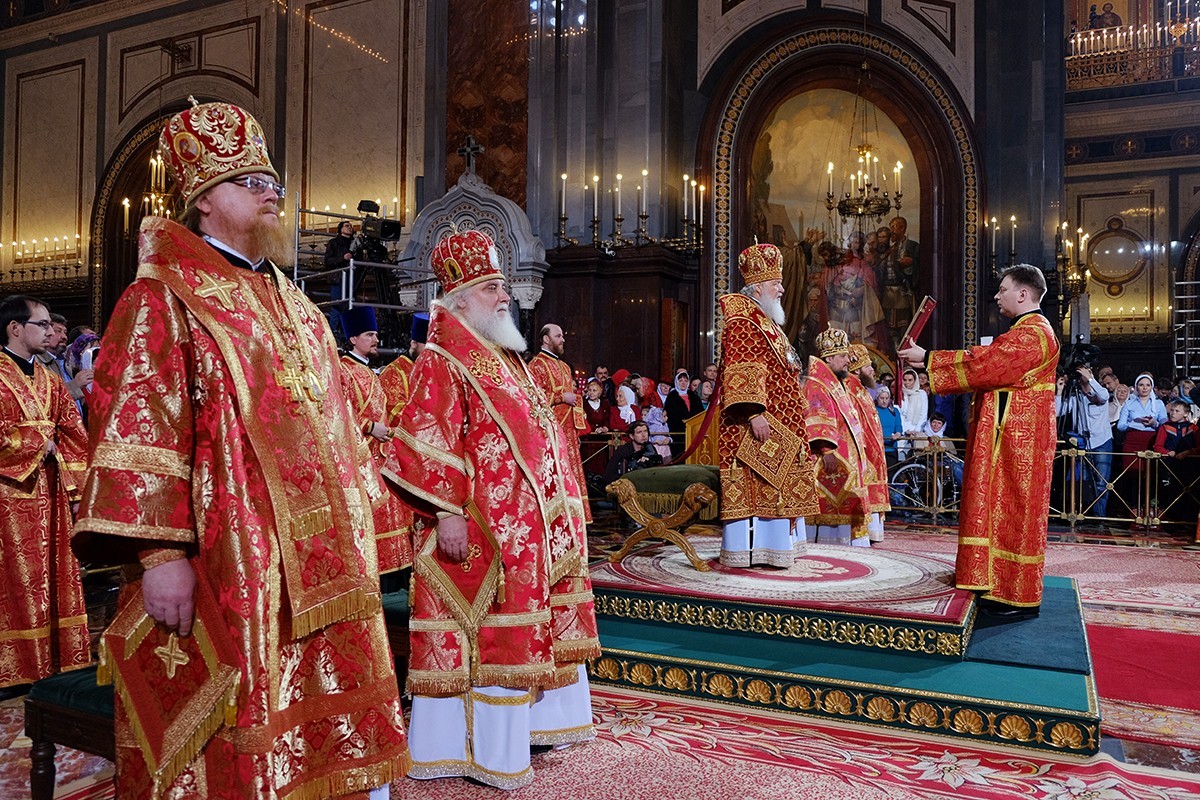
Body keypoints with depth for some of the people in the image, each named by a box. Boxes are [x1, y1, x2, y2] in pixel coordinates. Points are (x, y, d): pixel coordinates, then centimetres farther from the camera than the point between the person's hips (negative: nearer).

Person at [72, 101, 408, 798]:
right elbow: (134, 427, -13)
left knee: (334, 724, 12)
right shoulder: (163, 299, -3)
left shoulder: (300, 312, 18)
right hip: (225, 570, -7)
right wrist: (160, 552, -21)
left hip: (319, 566, 7)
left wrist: (355, 533, 19)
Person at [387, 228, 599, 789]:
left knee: (527, 626, 17)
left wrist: (556, 508, 21)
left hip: (525, 525, 10)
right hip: (480, 529, -9)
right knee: (484, 635, -2)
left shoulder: (507, 360, 18)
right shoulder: (442, 362, -10)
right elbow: (428, 444, -19)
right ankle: (485, 750, 10)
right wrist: (448, 513, -25)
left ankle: (533, 720, 32)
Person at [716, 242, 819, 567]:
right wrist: (754, 414, -28)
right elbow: (740, 374, -21)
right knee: (754, 482, -8)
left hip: (780, 423, 10)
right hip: (757, 423, -10)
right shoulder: (741, 324, -11)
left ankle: (772, 545, 18)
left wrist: (795, 409, 26)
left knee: (772, 484, 11)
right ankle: (747, 550, -4)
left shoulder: (766, 323, 21)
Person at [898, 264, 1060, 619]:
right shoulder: (1026, 331, 18)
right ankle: (1003, 589, 20)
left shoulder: (1032, 334, -16)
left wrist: (927, 359, -15)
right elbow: (986, 363, 15)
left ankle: (1022, 598, 4)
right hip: (1008, 438, 11)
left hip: (1018, 440, -11)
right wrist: (930, 361, 8)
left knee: (1013, 512, -4)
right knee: (1005, 511, 13)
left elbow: (980, 363, -21)